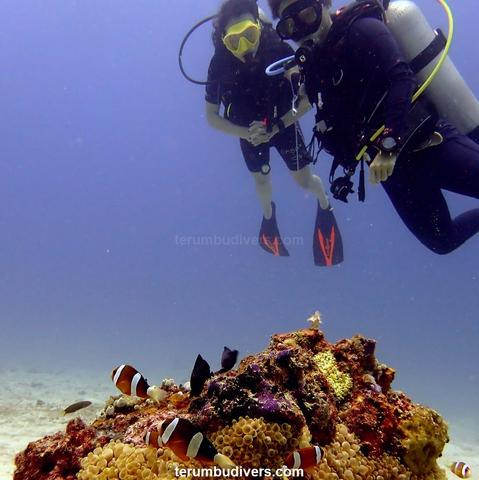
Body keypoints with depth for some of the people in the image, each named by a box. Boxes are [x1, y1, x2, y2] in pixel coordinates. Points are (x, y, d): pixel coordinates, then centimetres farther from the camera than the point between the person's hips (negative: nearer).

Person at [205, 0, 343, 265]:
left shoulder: (280, 51, -32)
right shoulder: (220, 65, -28)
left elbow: (308, 97, -22)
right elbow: (211, 116, -16)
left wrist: (276, 127, -29)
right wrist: (247, 133, -28)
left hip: (284, 124, -1)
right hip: (249, 131, 1)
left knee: (304, 180, 3)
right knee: (261, 180, 18)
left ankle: (324, 204, 39)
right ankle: (268, 214, 51)